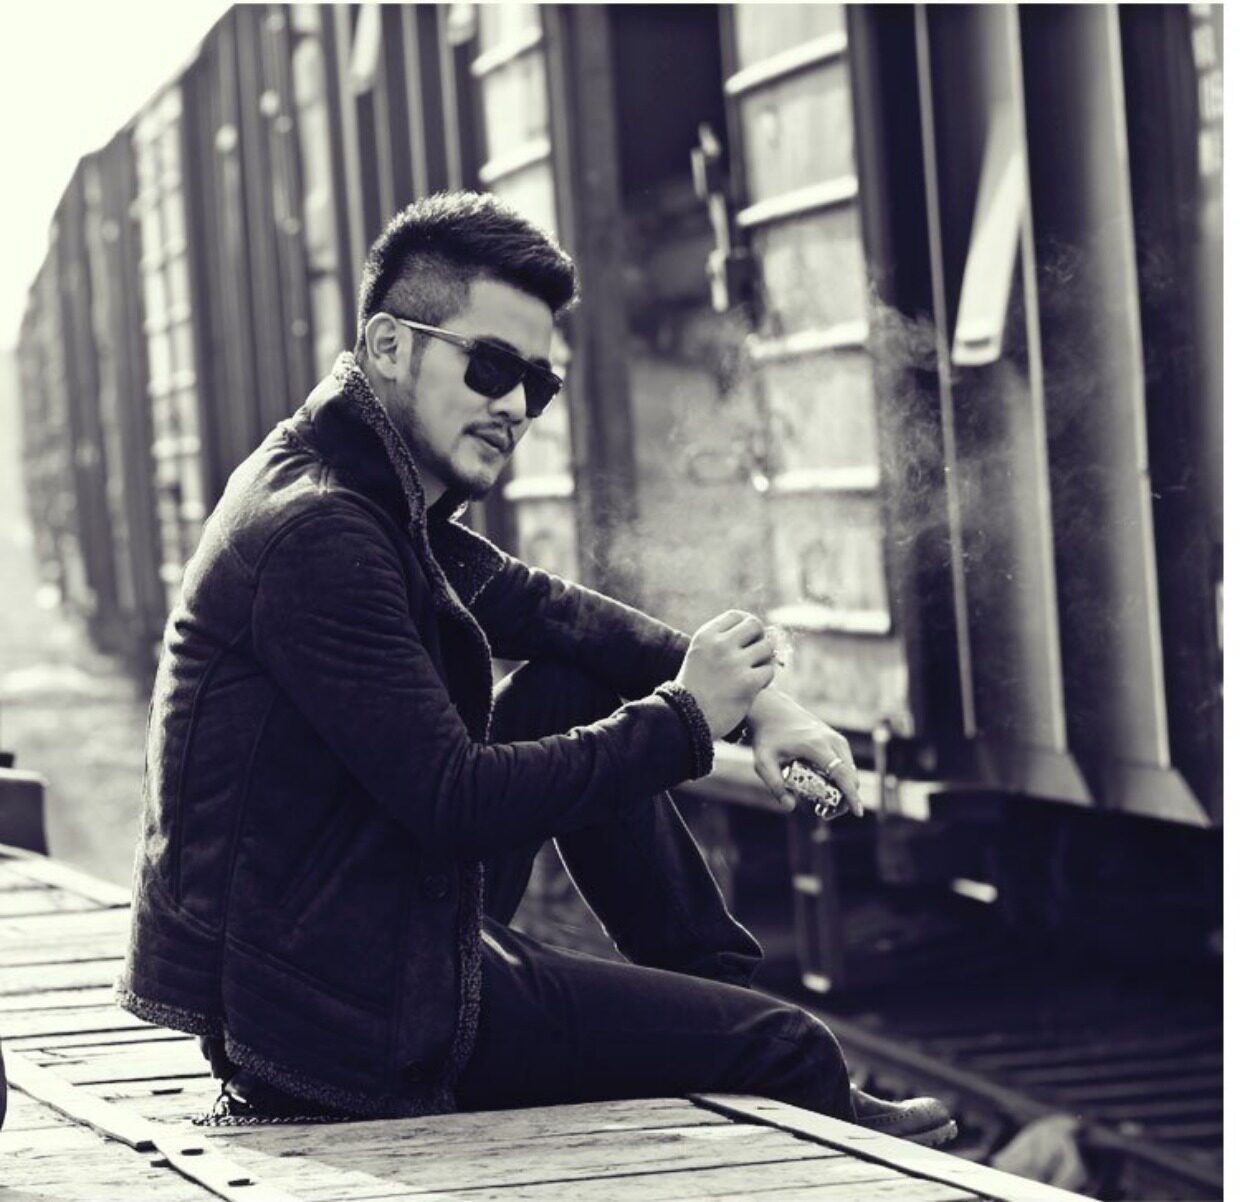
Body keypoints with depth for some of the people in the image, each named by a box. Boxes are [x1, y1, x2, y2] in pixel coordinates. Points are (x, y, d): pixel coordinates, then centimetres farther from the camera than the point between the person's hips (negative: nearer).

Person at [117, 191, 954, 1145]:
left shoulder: (375, 496, 9)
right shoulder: (318, 534, -22)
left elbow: (547, 613, 17)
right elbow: (455, 804, -25)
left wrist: (748, 696, 3)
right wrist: (684, 716, -16)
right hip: (347, 1014, -10)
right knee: (787, 1050, -7)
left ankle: (718, 985, 22)